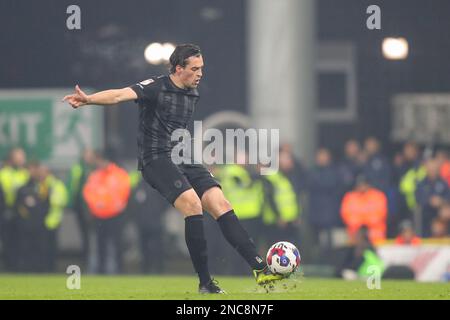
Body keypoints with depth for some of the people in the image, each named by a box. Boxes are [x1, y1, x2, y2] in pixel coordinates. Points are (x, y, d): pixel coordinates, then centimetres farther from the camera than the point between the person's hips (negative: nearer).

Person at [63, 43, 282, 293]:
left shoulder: (193, 94, 15)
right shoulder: (156, 87, -8)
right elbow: (121, 95, -25)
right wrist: (89, 99, -40)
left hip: (183, 160, 7)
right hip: (157, 159, -7)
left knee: (221, 205, -7)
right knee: (192, 202, -27)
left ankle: (260, 269, -8)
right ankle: (205, 283, -21)